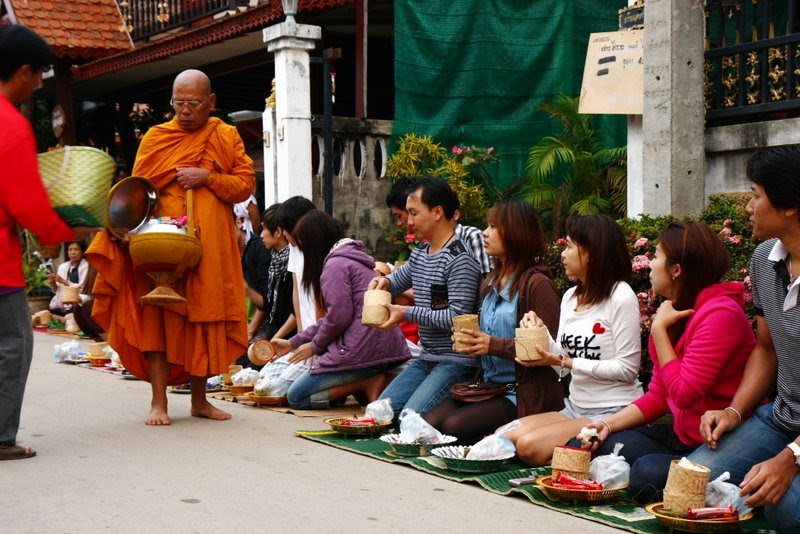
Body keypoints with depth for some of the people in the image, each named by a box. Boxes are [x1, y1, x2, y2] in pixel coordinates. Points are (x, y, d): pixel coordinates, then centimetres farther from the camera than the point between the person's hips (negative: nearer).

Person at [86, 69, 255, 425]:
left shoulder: (227, 137, 9)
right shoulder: (155, 137, 7)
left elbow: (245, 184, 4)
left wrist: (208, 178, -11)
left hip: (210, 246, 1)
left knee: (205, 319, 6)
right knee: (159, 319, -4)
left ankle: (199, 399, 16)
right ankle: (159, 402, -1)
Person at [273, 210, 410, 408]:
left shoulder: (335, 264, -9)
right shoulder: (353, 258, 22)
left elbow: (339, 317, -16)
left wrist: (315, 346, 2)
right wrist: (293, 343, 24)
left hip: (362, 351, -10)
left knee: (296, 397, 1)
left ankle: (368, 383, -11)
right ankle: (370, 380, 3)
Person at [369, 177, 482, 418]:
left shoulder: (459, 258, -17)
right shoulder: (419, 254, 11)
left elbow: (457, 317, -22)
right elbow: (398, 281, 30)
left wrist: (407, 313, -19)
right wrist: (383, 282, 5)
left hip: (456, 361, -9)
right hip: (425, 359, 9)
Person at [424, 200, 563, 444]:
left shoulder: (536, 284, -11)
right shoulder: (492, 283, 16)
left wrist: (495, 345, -21)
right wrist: (472, 341, 6)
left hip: (524, 395, -8)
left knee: (454, 425, -24)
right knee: (430, 422, -12)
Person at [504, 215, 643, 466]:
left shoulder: (621, 297, -12)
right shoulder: (570, 296, 11)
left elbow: (627, 369, -15)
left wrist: (565, 361, -16)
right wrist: (541, 332, -5)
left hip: (613, 413, -8)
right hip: (575, 406, 8)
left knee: (529, 445, -24)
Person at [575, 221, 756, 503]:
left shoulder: (720, 314, -19)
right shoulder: (676, 313, 10)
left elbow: (684, 395, -22)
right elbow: (658, 396, 13)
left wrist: (659, 329, -15)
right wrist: (609, 424, -1)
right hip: (682, 436, 8)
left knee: (647, 472, -30)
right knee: (599, 445, -7)